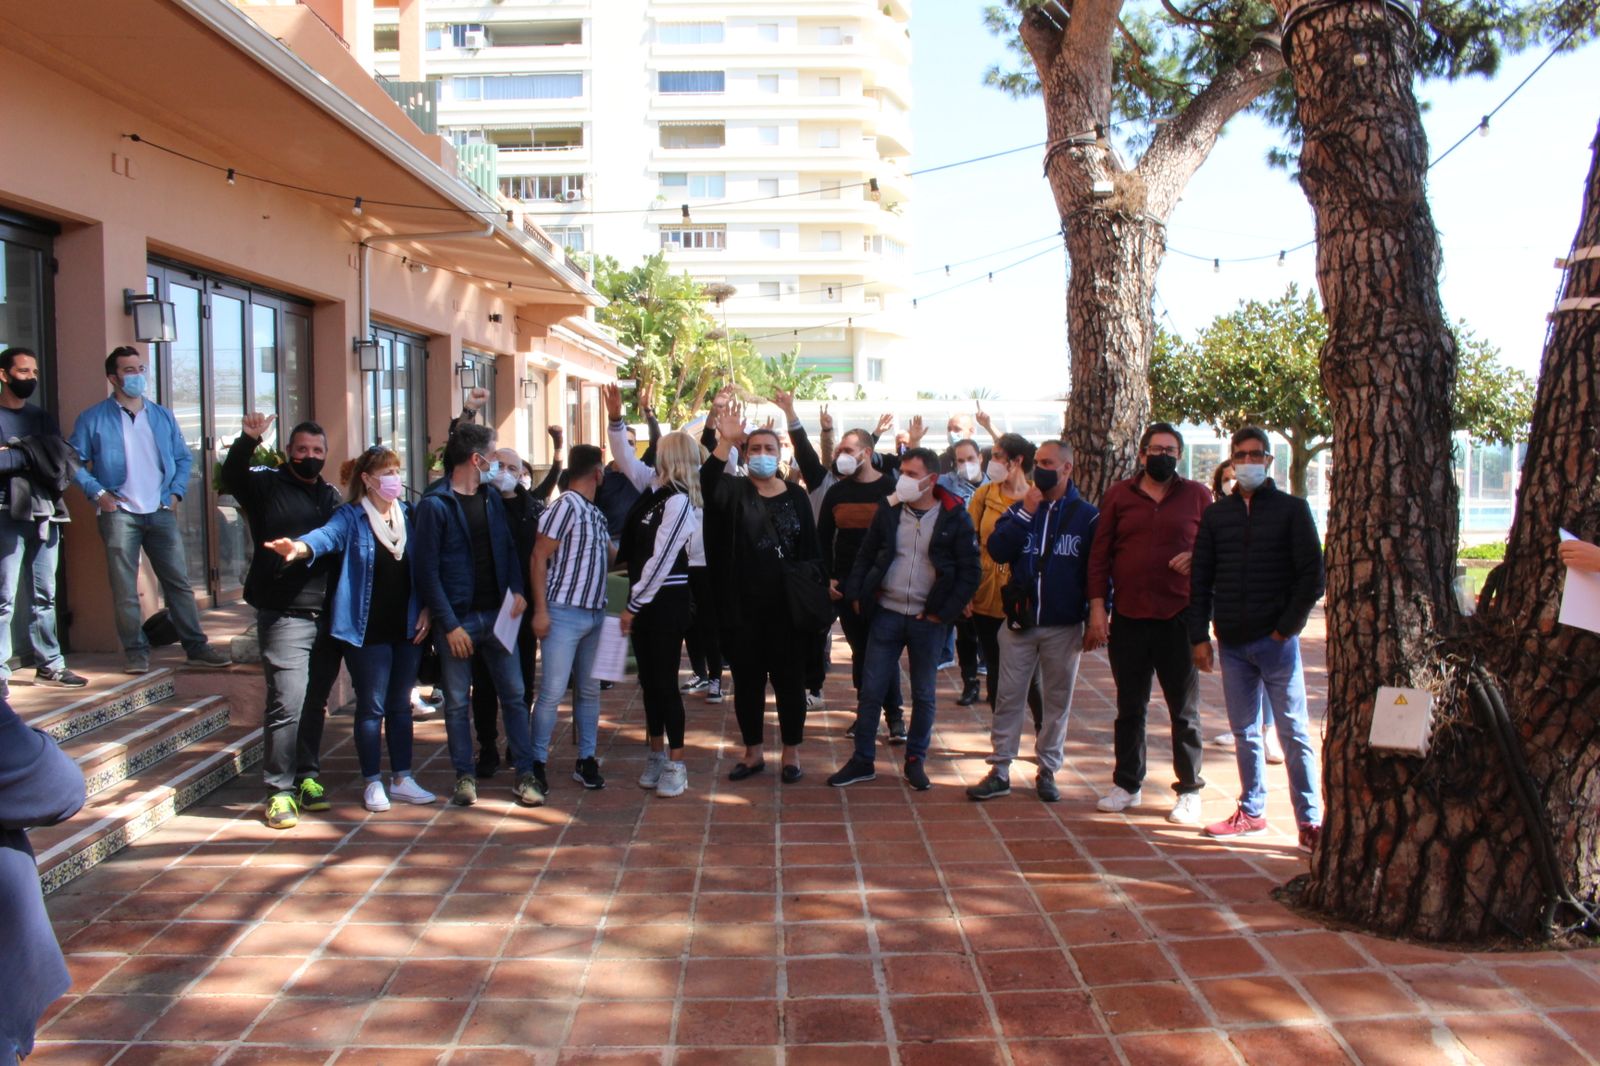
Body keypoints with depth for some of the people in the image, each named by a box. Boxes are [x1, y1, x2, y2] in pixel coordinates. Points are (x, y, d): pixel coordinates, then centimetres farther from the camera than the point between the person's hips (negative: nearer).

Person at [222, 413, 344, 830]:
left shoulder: (332, 497, 16)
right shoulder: (269, 486, 4)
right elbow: (231, 479, -14)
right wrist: (247, 441, -31)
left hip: (328, 616, 5)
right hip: (284, 617, -5)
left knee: (316, 702, 11)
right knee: (286, 704, -8)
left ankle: (309, 778, 23)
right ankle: (280, 790, 1)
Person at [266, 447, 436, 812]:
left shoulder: (408, 515, 9)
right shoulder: (351, 517, -5)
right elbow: (328, 535, -25)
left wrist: (426, 608, 3)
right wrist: (301, 547, -46)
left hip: (407, 628, 4)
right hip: (367, 630, -4)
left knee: (401, 704, 12)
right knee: (371, 707, 3)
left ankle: (402, 778, 22)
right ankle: (373, 782, 16)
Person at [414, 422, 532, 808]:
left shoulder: (492, 498, 9)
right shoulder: (435, 504, -9)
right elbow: (426, 569, -11)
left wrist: (517, 589, -3)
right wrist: (449, 624, -14)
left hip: (497, 614, 5)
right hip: (458, 620, -5)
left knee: (514, 695, 4)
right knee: (457, 703, 6)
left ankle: (524, 776, 11)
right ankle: (465, 777, 19)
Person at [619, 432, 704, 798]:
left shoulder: (678, 501, -17)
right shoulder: (655, 491, 7)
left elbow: (661, 559, -18)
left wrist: (633, 606, -14)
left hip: (667, 599, -9)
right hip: (644, 597, 9)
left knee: (664, 681, -4)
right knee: (649, 679, 14)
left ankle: (676, 764, 6)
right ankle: (657, 754, 25)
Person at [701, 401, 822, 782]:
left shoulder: (796, 496, 3)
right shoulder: (734, 491, 1)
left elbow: (810, 549, 4)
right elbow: (708, 483, -23)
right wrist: (725, 441, -37)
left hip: (786, 606, 0)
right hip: (743, 607, 0)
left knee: (789, 680, 7)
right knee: (747, 681, 10)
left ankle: (791, 753, 22)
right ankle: (753, 752, 25)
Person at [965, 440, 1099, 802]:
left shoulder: (1087, 516, 0)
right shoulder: (1019, 509, 7)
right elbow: (997, 551, -7)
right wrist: (1025, 514, -14)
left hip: (1064, 627, -1)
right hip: (1019, 622, 2)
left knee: (1058, 701, 8)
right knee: (1009, 698, 4)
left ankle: (1048, 772, 20)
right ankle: (1000, 771, 11)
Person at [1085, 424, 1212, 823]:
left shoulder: (1197, 495, 3)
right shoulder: (1118, 495, 6)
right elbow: (1100, 554, 4)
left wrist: (1198, 558, -14)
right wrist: (1097, 607, -2)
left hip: (1180, 619, -1)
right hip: (1128, 618, 1)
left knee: (1184, 711, 7)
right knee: (1130, 708, 13)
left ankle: (1189, 791, 19)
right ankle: (1127, 784, 25)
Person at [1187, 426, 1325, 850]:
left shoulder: (1291, 509, 0)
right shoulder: (1216, 514, 9)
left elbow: (1312, 576, -3)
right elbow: (1200, 580, 9)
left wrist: (1287, 628, -8)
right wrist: (1199, 636, 3)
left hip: (1277, 641, -4)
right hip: (1232, 641, 4)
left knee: (1293, 732, 0)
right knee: (1244, 732, 11)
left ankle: (1310, 819, 5)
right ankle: (1251, 811, 22)